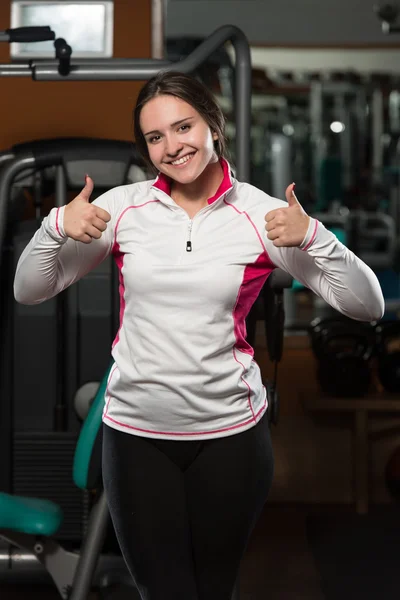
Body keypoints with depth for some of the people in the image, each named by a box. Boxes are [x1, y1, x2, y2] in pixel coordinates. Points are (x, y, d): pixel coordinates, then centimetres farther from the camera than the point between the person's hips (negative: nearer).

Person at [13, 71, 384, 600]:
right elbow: (28, 291, 3)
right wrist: (57, 227, -14)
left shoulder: (261, 214, -5)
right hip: (135, 432, 1)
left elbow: (367, 306, -7)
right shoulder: (123, 207, -1)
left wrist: (312, 237, -21)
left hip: (230, 434, 0)